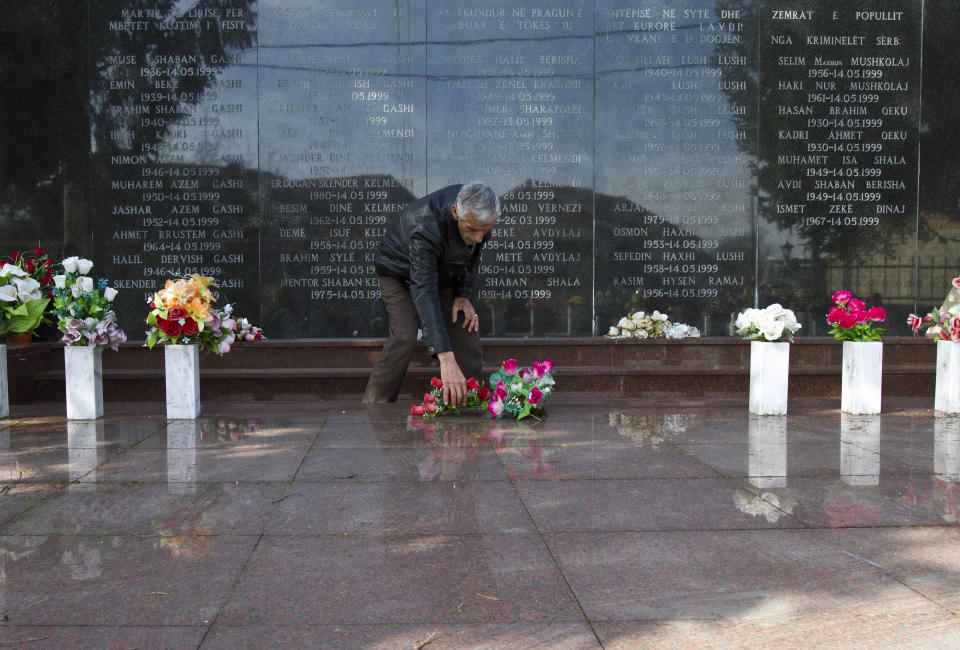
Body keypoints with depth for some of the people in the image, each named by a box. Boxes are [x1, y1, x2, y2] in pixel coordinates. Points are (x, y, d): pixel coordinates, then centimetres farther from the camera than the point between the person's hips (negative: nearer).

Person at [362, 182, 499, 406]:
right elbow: (424, 291, -50)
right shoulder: (426, 228, -43)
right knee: (404, 337, -23)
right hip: (400, 272, -5)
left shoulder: (479, 215, -23)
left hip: (445, 273, 5)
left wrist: (464, 295, -14)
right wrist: (445, 357, -59)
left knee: (467, 333, -8)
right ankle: (373, 407, -10)